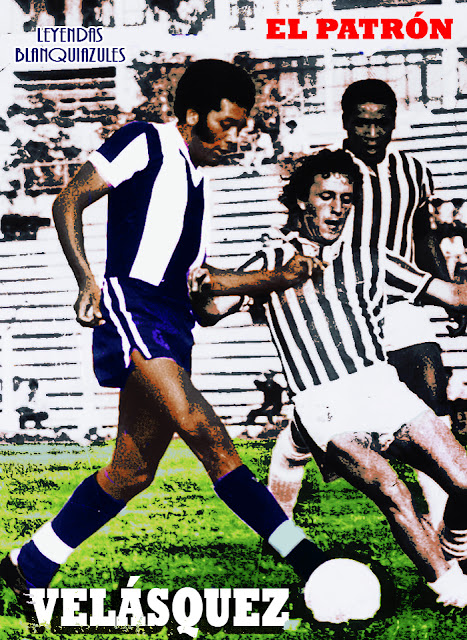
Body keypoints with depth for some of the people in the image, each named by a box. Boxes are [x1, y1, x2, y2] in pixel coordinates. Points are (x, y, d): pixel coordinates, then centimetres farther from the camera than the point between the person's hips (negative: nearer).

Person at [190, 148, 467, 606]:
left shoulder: (369, 260, 16)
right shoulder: (273, 262, 11)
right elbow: (213, 308, -2)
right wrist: (201, 288, -24)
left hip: (381, 387, 3)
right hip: (324, 409, -3)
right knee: (394, 496, -25)